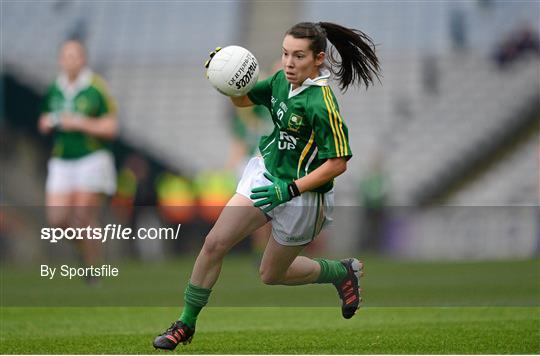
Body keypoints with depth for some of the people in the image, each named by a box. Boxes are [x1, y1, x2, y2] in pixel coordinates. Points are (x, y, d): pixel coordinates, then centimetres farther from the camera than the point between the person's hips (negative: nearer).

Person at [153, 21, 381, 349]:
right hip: (267, 173, 7)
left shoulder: (321, 104, -27)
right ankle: (186, 325, 12)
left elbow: (338, 163, -23)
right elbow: (243, 99, 13)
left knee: (272, 274, 12)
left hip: (303, 197, -7)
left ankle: (344, 273, 35)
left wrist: (290, 190, -25)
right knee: (215, 243, -1)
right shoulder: (282, 80, -4)